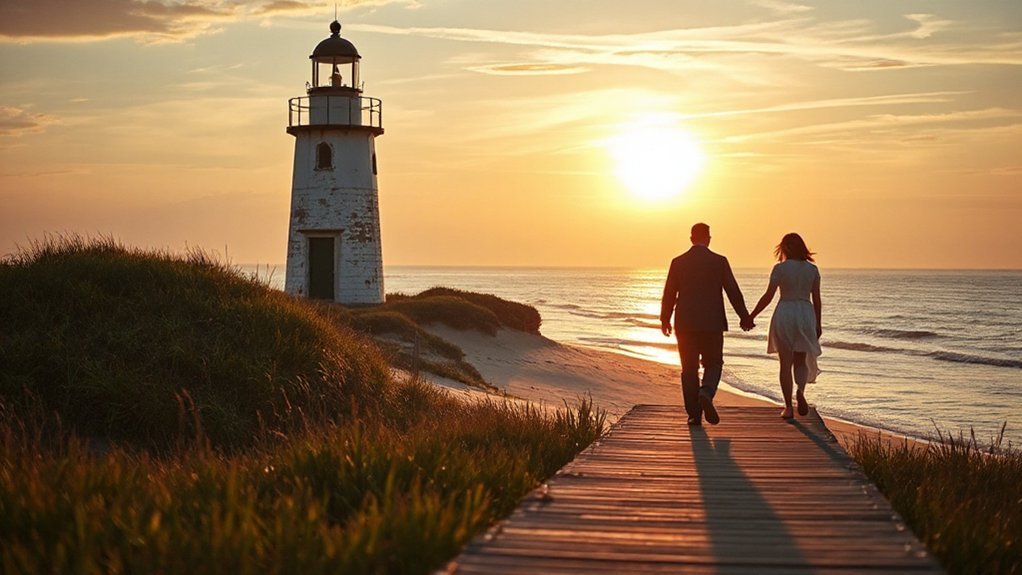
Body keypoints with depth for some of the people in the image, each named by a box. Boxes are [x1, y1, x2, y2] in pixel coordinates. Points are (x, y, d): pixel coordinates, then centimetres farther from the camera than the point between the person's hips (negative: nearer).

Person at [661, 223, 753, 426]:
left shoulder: (678, 262, 1)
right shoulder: (719, 261, -3)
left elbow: (669, 294, 4)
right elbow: (733, 291, -2)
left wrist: (665, 319, 16)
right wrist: (745, 317, 9)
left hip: (685, 325, 1)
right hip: (712, 324, -1)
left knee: (689, 369, 7)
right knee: (713, 364, 12)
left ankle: (694, 414, 4)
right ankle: (706, 394, -18)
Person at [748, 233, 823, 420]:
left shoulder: (780, 268, -6)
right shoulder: (812, 269, 3)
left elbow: (768, 296, -8)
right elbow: (816, 299, 4)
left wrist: (751, 316, 0)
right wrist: (818, 324, 14)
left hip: (784, 313, -2)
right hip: (805, 315, 2)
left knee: (786, 363, 6)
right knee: (801, 361, 14)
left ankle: (788, 407, 2)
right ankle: (800, 389, -16)